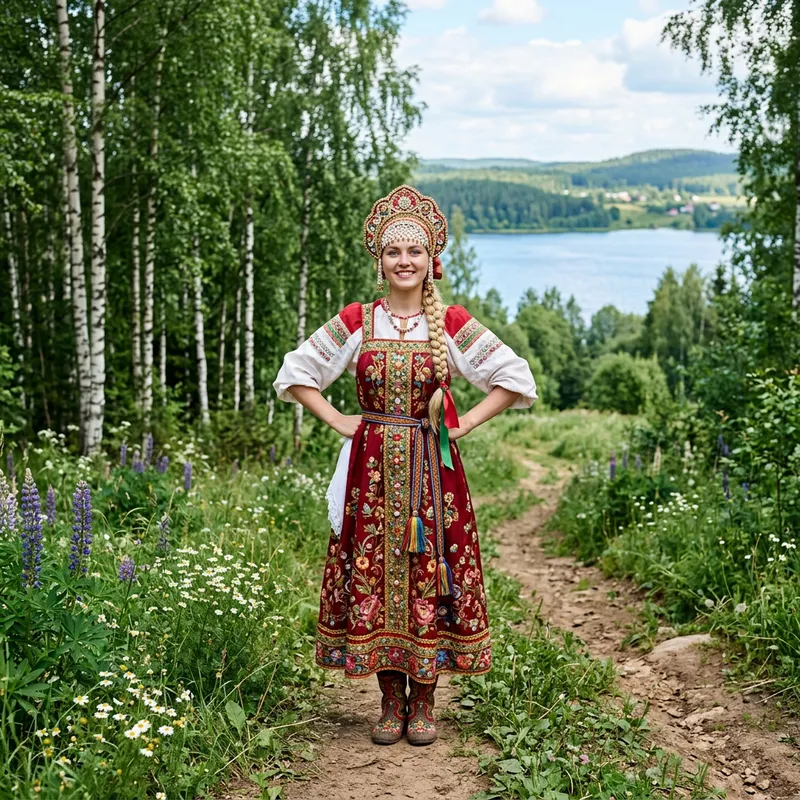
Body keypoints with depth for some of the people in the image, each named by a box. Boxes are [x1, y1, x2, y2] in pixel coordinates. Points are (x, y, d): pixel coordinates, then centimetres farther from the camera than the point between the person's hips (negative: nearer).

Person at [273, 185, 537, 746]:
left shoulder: (454, 325, 1)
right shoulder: (355, 323, 3)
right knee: (372, 575, 2)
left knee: (430, 575, 0)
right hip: (372, 468, 1)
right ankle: (391, 703, 15)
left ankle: (424, 704, 14)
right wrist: (339, 422, 2)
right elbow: (296, 374, 11)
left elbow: (515, 378, 6)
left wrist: (465, 425, -1)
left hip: (432, 469, -1)